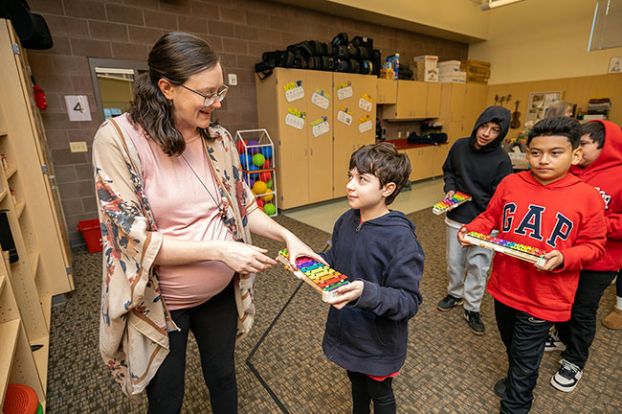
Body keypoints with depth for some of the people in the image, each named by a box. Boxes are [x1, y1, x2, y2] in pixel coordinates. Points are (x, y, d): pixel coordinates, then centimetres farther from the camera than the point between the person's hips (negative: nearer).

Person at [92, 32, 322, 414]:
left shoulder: (220, 140, -5)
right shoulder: (118, 139, -19)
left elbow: (243, 207, 4)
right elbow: (133, 238, -21)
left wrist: (287, 236, -9)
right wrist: (219, 249, -27)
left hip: (221, 290, 4)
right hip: (160, 302, -3)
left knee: (223, 376, 27)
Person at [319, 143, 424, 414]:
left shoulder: (401, 239, -29)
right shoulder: (346, 220, -8)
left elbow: (409, 301, -27)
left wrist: (366, 292, -43)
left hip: (378, 341, -6)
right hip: (345, 329, 6)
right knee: (356, 381, 32)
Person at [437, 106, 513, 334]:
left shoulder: (501, 160, -14)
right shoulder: (460, 146, -4)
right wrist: (450, 188, -5)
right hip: (456, 217, 3)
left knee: (478, 266, 8)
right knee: (454, 261, 17)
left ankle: (472, 309, 26)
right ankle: (455, 294, 41)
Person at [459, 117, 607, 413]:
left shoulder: (587, 197, -13)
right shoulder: (510, 183, -6)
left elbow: (593, 246, -6)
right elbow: (490, 217, 4)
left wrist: (562, 258, -25)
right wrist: (470, 230, -15)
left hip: (543, 297, -4)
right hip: (504, 286, 4)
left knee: (525, 361, 12)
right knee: (511, 346, 29)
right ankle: (517, 381, 58)